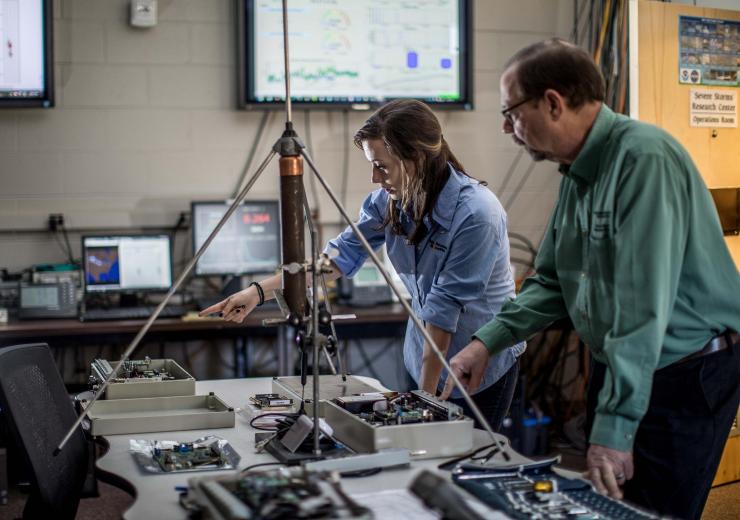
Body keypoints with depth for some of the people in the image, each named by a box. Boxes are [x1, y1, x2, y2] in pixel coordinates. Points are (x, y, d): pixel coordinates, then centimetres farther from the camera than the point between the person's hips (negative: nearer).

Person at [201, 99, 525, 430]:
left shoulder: (476, 214, -27)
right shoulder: (390, 199, -7)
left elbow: (445, 306, -25)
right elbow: (344, 253, -4)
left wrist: (426, 395, -20)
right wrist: (259, 291, -10)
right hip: (428, 353, 6)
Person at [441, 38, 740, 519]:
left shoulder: (644, 159, -22)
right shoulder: (579, 174, 8)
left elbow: (643, 304, -28)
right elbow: (552, 283, 15)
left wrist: (615, 424, -29)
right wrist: (489, 341, 2)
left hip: (688, 375, -8)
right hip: (615, 370, 9)